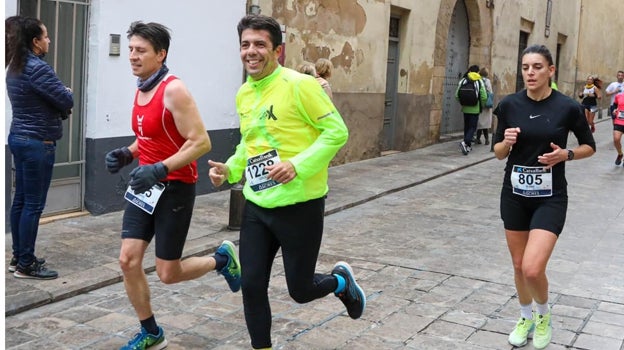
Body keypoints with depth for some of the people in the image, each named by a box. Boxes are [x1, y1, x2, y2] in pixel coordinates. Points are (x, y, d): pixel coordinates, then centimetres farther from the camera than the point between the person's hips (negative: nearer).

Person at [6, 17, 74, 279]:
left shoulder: (15, 67, 12)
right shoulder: (37, 68, -18)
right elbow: (66, 101, -15)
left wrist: (58, 106, 2)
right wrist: (67, 93, 6)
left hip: (19, 138, 10)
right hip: (37, 143, -10)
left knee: (21, 199, 14)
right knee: (34, 204, -4)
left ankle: (18, 257, 22)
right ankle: (25, 266, 2)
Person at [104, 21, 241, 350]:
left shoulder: (173, 90, -18)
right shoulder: (140, 90, 8)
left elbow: (201, 142, -22)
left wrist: (160, 170, -28)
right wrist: (126, 154, 3)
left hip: (174, 187, -8)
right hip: (146, 185, 8)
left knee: (168, 273, 0)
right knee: (128, 260, 1)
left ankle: (222, 259, 28)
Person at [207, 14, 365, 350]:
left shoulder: (299, 85, -15)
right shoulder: (243, 94, 7)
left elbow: (337, 131, -14)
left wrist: (298, 165, -24)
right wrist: (230, 169, 3)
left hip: (299, 206, -6)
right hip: (257, 206, 6)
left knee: (300, 289, 6)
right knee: (251, 285, 5)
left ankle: (341, 280, 39)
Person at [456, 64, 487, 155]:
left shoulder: (463, 81, -2)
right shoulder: (479, 81, -7)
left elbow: (457, 95, -4)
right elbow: (484, 97, -11)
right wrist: (481, 105, 9)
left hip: (465, 109, 3)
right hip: (475, 109, -3)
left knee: (467, 126, 15)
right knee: (472, 127, 1)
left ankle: (468, 146, 21)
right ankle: (465, 142, -22)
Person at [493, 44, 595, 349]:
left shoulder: (567, 107, -10)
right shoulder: (509, 104, -3)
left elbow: (589, 146, 5)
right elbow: (498, 153, 4)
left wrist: (566, 154, -14)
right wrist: (507, 142, -17)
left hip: (550, 197, -3)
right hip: (514, 194, 3)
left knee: (533, 269, -15)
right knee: (519, 265, 13)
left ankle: (544, 314, 18)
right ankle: (526, 317, 39)